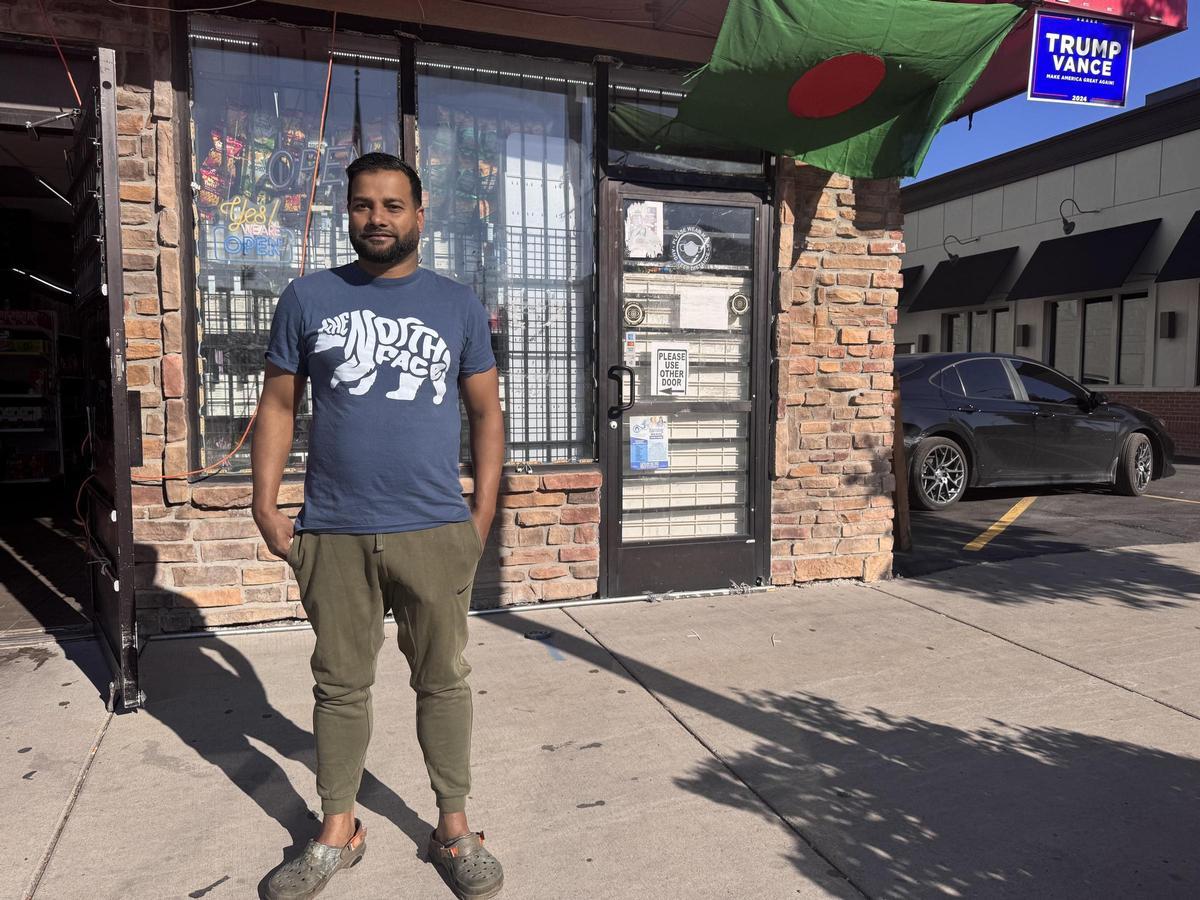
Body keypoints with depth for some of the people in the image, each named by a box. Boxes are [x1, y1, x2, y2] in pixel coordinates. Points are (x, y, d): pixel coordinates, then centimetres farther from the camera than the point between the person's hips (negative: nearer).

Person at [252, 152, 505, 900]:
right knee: (340, 686, 13)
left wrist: (483, 513, 0)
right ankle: (338, 833, 31)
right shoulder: (308, 298, 6)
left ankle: (455, 829, 27)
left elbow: (486, 413, 7)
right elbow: (279, 405, 8)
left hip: (435, 533, 0)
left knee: (444, 682, 10)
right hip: (332, 533, 1)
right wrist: (266, 503, -1)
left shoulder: (459, 305, 5)